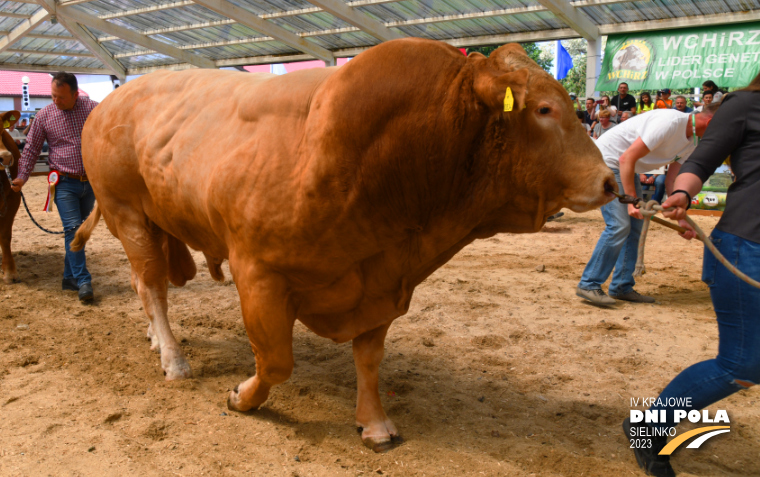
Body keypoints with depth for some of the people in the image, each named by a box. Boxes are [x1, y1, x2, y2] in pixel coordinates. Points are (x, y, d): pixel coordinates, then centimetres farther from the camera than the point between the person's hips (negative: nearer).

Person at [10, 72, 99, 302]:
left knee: (79, 230, 10)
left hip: (91, 181, 2)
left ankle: (70, 277, 22)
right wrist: (22, 177, 1)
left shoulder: (92, 109, 0)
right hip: (65, 184, -2)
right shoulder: (45, 115, -1)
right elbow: (31, 149, 6)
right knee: (73, 229, -12)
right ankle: (83, 281, -9)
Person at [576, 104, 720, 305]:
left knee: (635, 225, 7)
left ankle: (621, 287, 15)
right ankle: (588, 285, -8)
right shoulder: (670, 122, -25)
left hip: (629, 169, 10)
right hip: (606, 160, -10)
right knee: (619, 225, -17)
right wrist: (632, 201, -30)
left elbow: (671, 181, 7)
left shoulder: (692, 142, 5)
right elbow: (626, 158, -29)